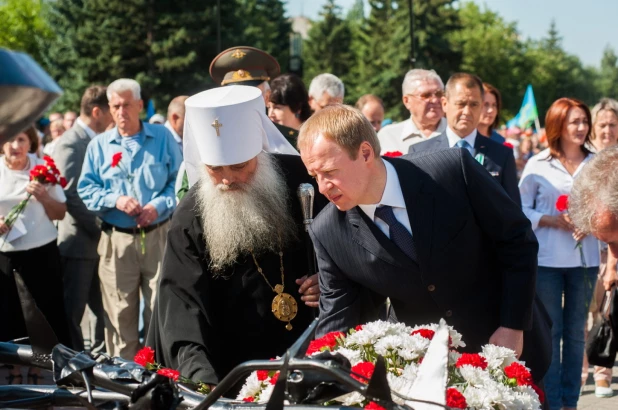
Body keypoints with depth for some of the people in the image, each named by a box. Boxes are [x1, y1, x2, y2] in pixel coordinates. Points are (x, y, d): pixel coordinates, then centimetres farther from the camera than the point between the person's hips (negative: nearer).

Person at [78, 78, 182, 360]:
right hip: (117, 239, 1)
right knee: (120, 314, 2)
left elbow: (179, 181, 1)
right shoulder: (99, 145, 8)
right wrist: (115, 200, -12)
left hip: (158, 236, -1)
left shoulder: (162, 138, 5)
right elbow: (86, 189, 5)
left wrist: (159, 206, -14)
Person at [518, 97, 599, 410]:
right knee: (550, 331, 1)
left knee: (576, 332, 8)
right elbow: (520, 210, 0)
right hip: (547, 259, -2)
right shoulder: (538, 165, 0)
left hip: (584, 259, 2)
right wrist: (554, 221, -14)